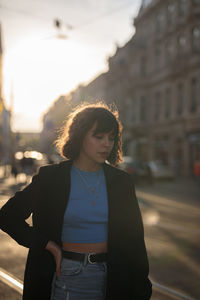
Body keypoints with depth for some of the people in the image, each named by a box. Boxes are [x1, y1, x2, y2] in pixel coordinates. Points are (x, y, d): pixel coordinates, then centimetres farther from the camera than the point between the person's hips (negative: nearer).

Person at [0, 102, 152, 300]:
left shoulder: (121, 182, 1)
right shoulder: (51, 178, -6)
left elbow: (134, 239, 5)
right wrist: (49, 246, -7)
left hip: (111, 278, 2)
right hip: (66, 275, -2)